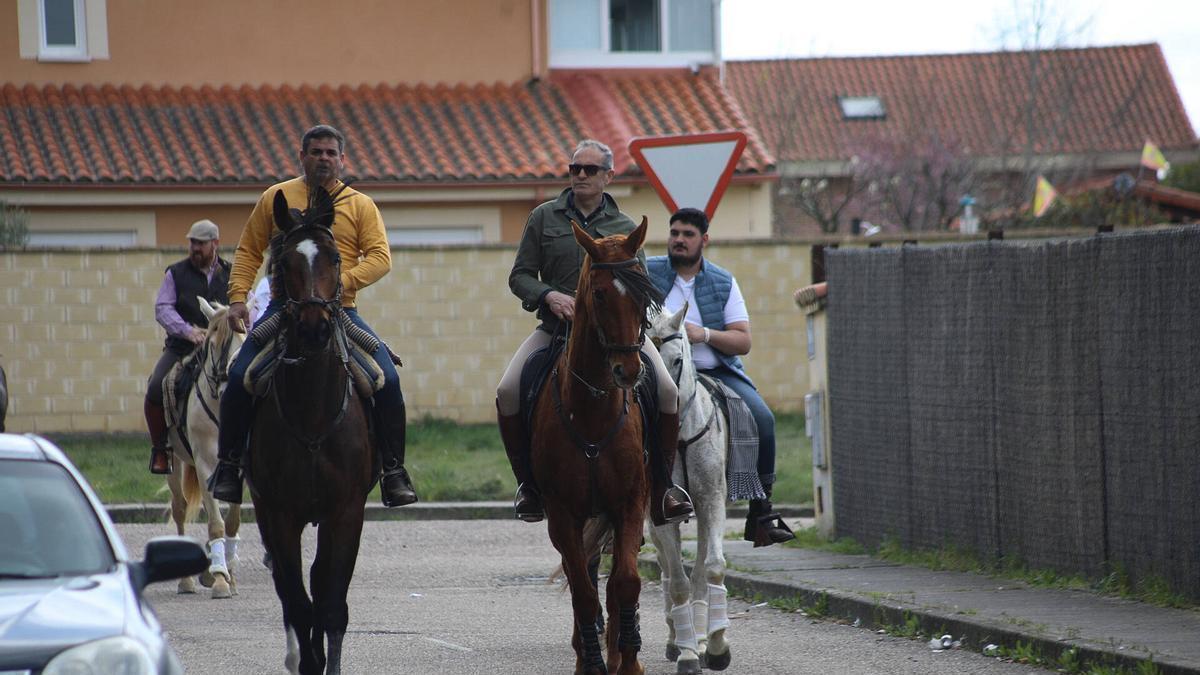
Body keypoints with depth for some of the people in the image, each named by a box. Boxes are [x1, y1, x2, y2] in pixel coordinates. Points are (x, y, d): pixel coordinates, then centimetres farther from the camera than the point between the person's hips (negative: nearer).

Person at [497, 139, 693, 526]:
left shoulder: (625, 229, 10)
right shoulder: (544, 218, 8)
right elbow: (520, 276, 7)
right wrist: (549, 295, -14)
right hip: (556, 328, 0)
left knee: (668, 393, -21)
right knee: (507, 394, -21)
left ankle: (661, 486, -4)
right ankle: (527, 482, -1)